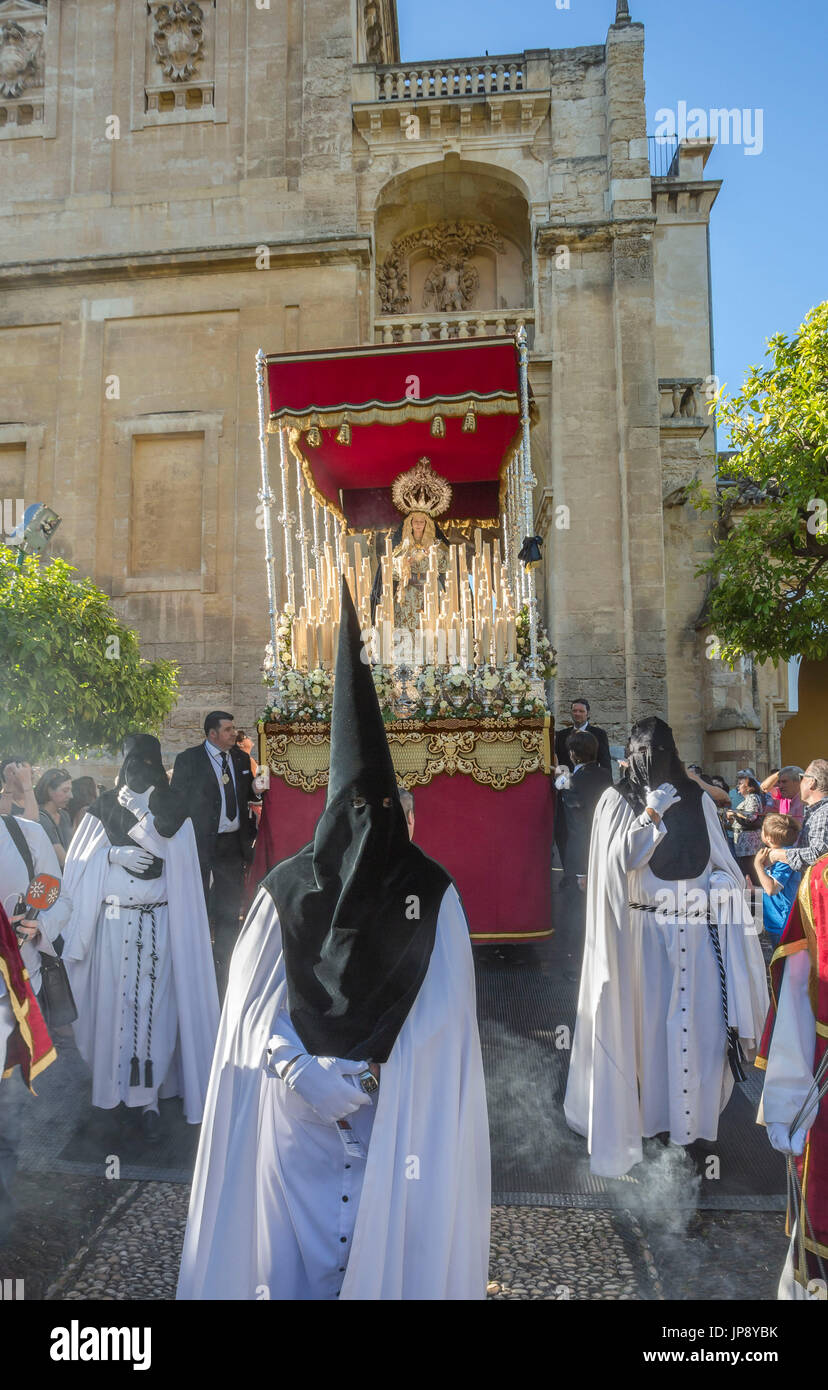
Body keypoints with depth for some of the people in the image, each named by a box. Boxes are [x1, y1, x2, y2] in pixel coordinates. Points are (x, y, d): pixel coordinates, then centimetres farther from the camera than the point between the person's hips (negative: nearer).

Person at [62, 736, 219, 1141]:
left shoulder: (172, 805, 1)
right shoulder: (105, 804, 6)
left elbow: (172, 852, -11)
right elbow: (82, 860, 6)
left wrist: (137, 810, -6)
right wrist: (114, 854, -13)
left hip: (157, 922, -2)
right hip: (113, 920, 2)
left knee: (152, 1004, -1)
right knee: (113, 998, 7)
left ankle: (149, 1095, 7)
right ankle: (115, 1078, 25)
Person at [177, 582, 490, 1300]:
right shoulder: (287, 888, -3)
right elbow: (254, 1001, -1)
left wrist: (369, 1072, -9)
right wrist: (304, 1073, -10)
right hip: (298, 1110, 0)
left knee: (393, 1239, 8)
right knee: (299, 1245, 11)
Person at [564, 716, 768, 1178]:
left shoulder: (698, 800, 5)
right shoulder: (618, 800, -2)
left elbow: (721, 860, 11)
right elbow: (621, 859, -12)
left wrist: (722, 884, -9)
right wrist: (652, 813, -18)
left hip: (699, 932, 2)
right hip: (647, 933, -2)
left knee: (701, 1023, 6)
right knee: (650, 1022, 8)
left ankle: (693, 1114, 24)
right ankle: (651, 1114, 25)